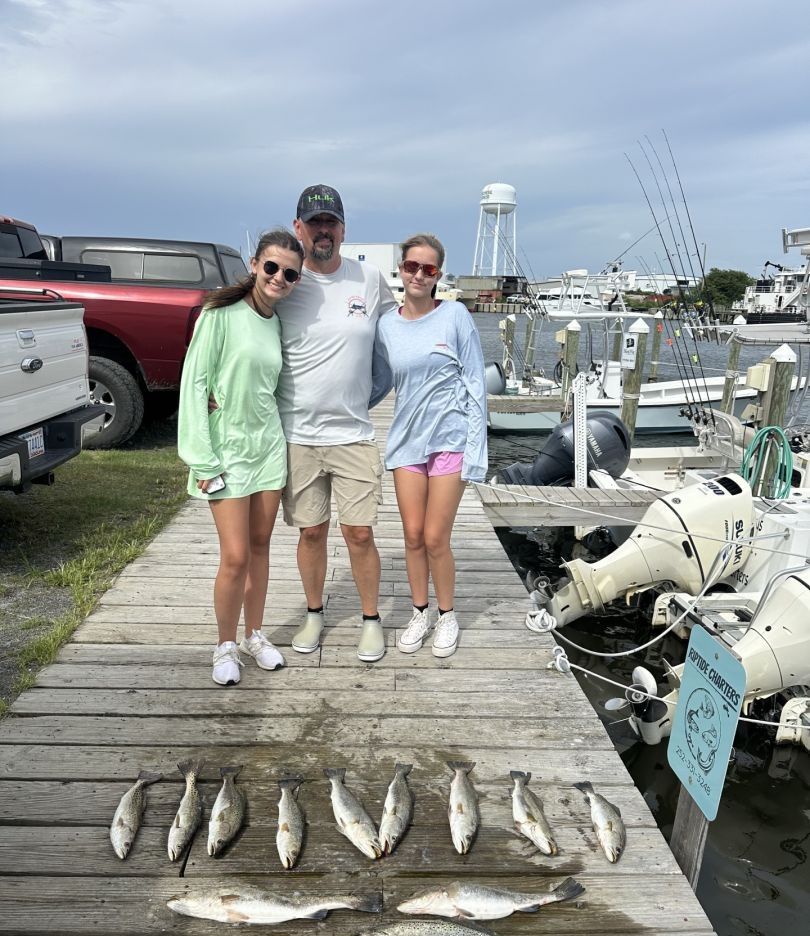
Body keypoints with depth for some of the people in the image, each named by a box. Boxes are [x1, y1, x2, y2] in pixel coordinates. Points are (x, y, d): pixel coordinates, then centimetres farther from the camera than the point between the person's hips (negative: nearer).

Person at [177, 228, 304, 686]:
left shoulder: (277, 323, 8)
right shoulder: (222, 314, -10)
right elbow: (194, 383, -12)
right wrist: (203, 461, -15)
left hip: (269, 446, 6)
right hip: (228, 448, -5)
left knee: (260, 547, 13)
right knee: (236, 557, -5)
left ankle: (255, 635, 29)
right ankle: (226, 645, 17)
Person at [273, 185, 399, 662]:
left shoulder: (370, 278, 2)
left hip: (354, 434, 0)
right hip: (297, 435, 0)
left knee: (360, 533, 3)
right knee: (311, 532, 12)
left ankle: (372, 619, 24)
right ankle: (315, 614, 33)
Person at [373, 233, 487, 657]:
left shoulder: (455, 316, -5)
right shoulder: (387, 326, 5)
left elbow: (476, 386, -5)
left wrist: (475, 451, -9)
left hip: (450, 439, -3)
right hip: (407, 439, 3)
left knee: (435, 539, -1)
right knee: (413, 535, 8)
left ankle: (447, 615, 22)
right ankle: (420, 612, 28)